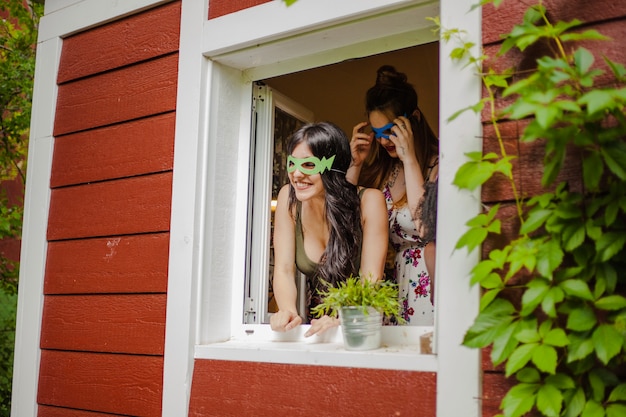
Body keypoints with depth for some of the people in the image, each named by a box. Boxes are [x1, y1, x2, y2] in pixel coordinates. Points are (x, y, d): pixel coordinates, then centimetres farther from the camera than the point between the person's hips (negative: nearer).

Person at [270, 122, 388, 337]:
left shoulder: (369, 201, -17)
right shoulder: (288, 197, -8)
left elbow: (371, 279, -19)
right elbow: (284, 270, -10)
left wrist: (341, 319, -35)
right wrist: (288, 311, -28)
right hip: (315, 323, 2)